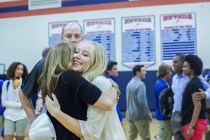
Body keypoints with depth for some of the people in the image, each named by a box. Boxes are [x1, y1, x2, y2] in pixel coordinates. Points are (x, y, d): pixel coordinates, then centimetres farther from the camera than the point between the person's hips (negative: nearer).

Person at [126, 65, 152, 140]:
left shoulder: (129, 83, 12)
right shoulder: (140, 84, -17)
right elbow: (142, 102, -21)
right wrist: (149, 115, -13)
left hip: (130, 115, 8)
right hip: (140, 115, -8)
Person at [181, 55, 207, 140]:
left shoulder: (194, 84, -15)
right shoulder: (191, 83, 15)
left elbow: (197, 107, -19)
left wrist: (191, 126, -21)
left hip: (194, 123, -10)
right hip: (189, 121, 10)